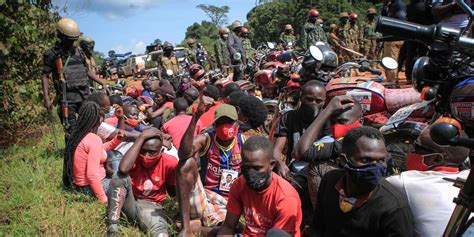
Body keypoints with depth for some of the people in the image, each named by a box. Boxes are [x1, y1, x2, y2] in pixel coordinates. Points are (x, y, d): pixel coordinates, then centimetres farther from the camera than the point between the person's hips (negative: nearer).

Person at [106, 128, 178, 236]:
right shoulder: (135, 156, -9)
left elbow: (174, 191, 3)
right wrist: (142, 137, -29)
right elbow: (123, 169, -34)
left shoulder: (169, 163, -9)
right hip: (129, 202, 2)